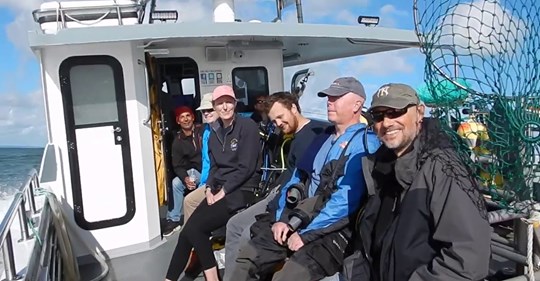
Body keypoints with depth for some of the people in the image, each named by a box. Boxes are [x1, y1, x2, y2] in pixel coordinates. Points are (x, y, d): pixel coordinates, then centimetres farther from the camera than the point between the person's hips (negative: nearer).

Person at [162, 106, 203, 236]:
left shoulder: (203, 131, -7)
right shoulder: (178, 141, 3)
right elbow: (177, 166, 1)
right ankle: (173, 219, -3)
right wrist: (185, 178, -19)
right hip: (195, 171, 4)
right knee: (176, 183, -14)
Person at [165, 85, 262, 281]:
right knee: (187, 231, -10)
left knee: (194, 228, -19)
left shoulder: (247, 126, -8)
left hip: (242, 190, -6)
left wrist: (223, 192, -14)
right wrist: (209, 189, -3)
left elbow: (246, 167, -14)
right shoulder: (215, 132, 12)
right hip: (219, 190, 6)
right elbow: (214, 166, 15)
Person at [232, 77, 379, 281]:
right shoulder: (322, 139, 16)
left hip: (333, 230, -7)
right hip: (297, 221, 7)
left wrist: (306, 233, -17)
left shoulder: (365, 143, -10)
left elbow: (346, 200, -19)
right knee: (246, 261, -1)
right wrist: (283, 218, 1)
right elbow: (297, 180, 15)